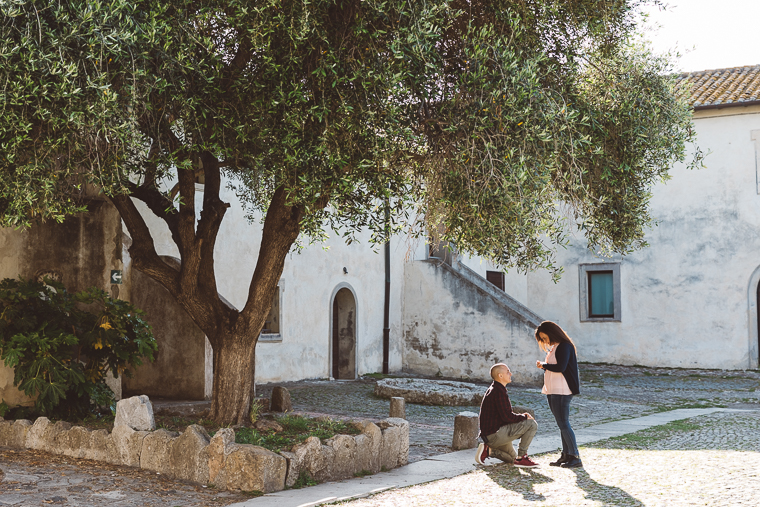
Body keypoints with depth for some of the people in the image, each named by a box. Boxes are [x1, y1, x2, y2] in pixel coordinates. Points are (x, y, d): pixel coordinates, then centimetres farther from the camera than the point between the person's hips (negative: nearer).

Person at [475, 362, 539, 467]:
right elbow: (507, 417, -22)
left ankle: (488, 450, 10)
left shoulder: (493, 389, 16)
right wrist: (524, 417, -7)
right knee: (532, 424, -15)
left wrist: (521, 416, 5)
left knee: (511, 458, 27)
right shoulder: (499, 391, -18)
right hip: (494, 434, -11)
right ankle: (521, 458, -10)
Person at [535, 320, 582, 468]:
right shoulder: (554, 348, 18)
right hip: (552, 391, 10)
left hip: (561, 391, -10)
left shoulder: (564, 346, -12)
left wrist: (544, 365, -9)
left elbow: (560, 367, -22)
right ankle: (566, 455, 16)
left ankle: (575, 457, -6)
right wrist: (544, 366, 0)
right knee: (562, 424, 11)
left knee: (563, 423, -9)